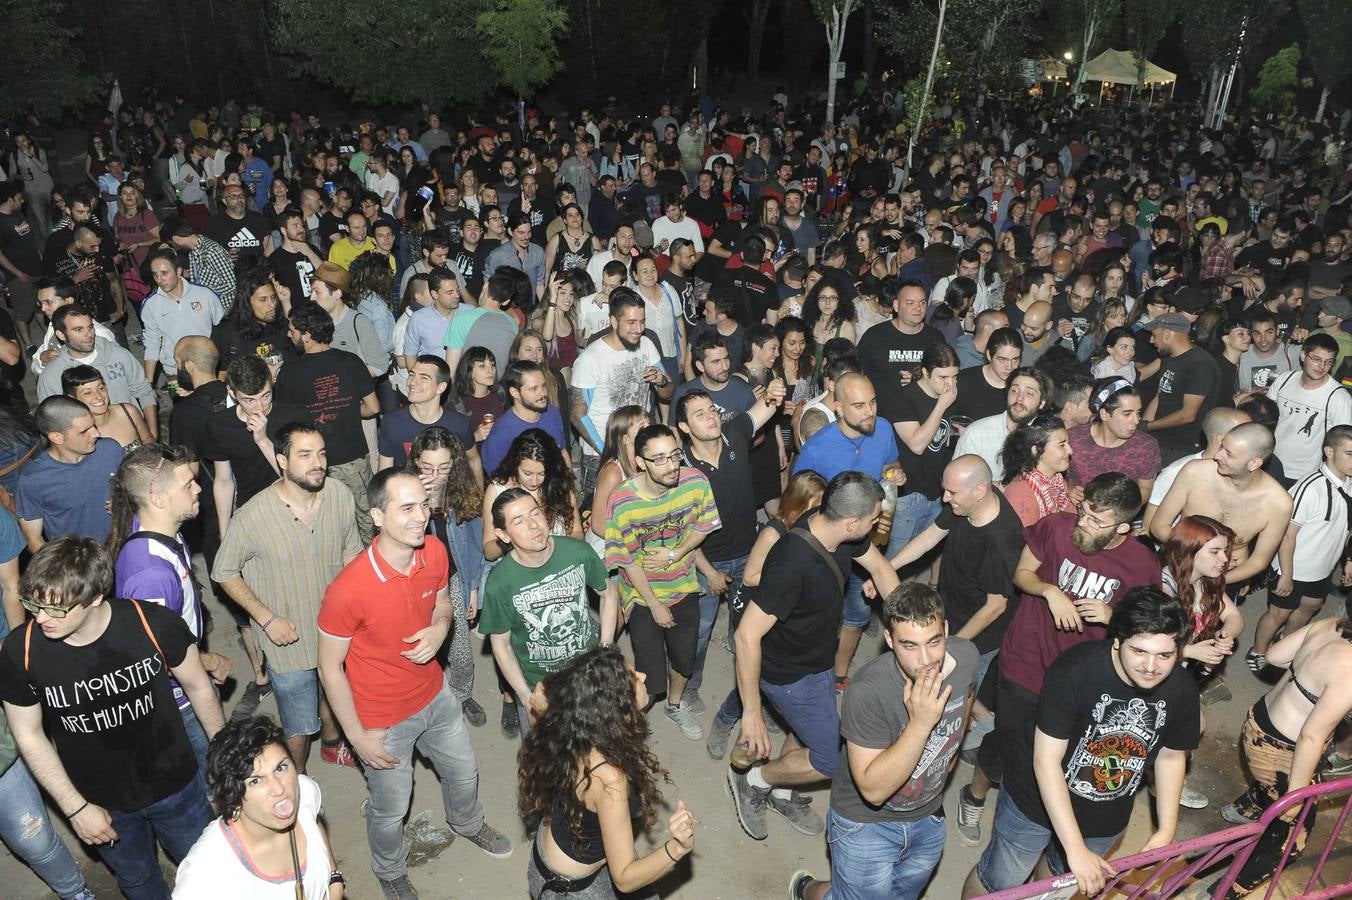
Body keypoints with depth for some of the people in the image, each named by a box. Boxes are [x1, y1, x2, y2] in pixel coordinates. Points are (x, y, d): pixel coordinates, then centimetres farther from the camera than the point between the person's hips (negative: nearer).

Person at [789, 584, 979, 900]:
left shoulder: (966, 655, -19)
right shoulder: (866, 692, -36)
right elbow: (874, 790, -33)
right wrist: (920, 722, -43)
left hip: (929, 818, 5)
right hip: (867, 823, -5)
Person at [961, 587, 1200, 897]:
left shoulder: (1183, 692, -18)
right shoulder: (1074, 671, -34)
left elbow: (1171, 756, 2)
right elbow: (1046, 761, -30)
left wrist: (1166, 831, -2)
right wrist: (1077, 848, -31)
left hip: (1106, 819, 4)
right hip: (1038, 799, -4)